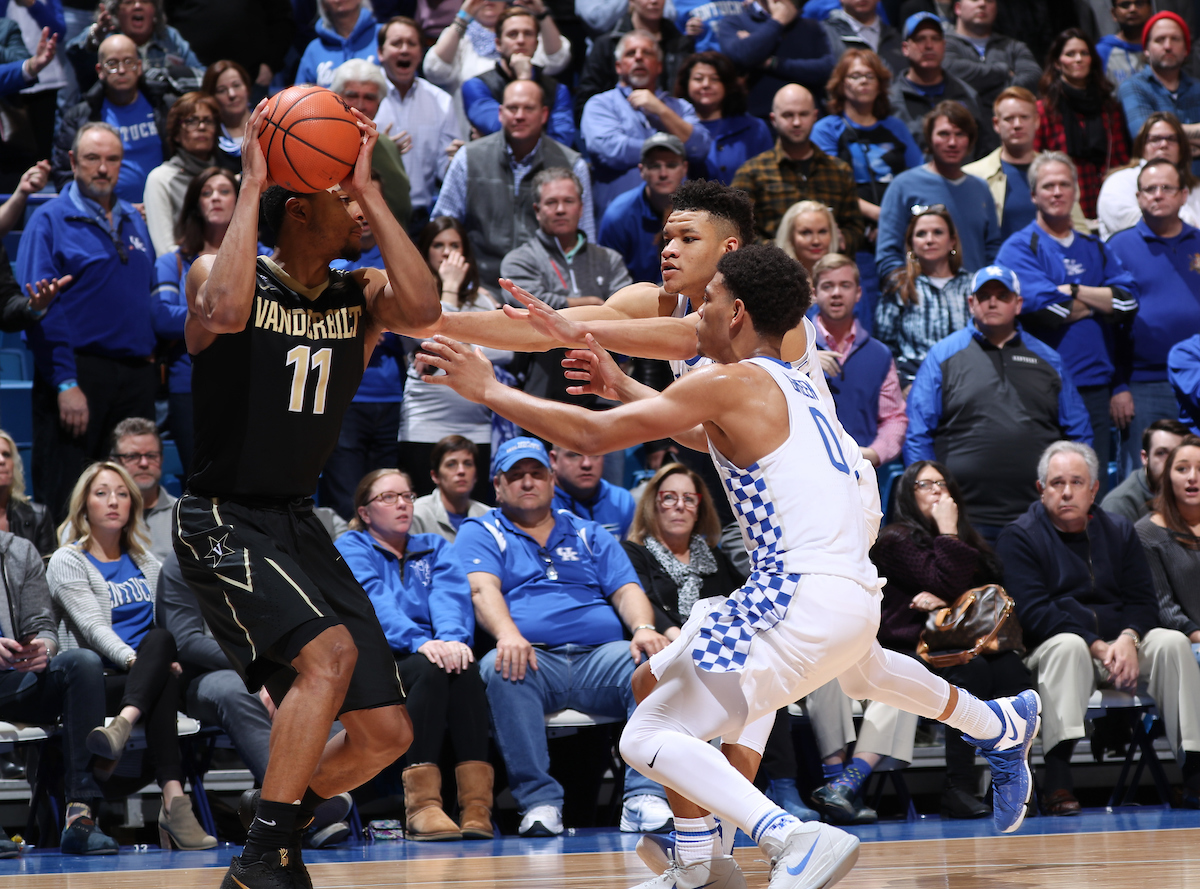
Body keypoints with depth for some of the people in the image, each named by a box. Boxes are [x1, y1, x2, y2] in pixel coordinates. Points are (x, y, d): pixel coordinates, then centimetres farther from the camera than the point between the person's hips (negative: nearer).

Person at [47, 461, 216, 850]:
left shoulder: (145, 562, 24)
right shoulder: (67, 562, 5)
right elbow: (93, 627, -10)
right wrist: (135, 660, -27)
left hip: (151, 672, 4)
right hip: (98, 682, -4)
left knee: (160, 638, -34)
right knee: (166, 682, -36)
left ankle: (123, 725, -58)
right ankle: (173, 799, -53)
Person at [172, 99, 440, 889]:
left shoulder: (362, 296, 5)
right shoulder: (220, 274, -7)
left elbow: (424, 311, -17)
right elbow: (226, 313, -31)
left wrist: (370, 188, -16)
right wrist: (251, 186, -23)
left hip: (300, 523, 6)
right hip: (222, 520, -6)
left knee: (387, 732, 2)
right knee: (329, 648, -31)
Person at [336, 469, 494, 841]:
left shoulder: (434, 548, 25)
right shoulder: (352, 548, 13)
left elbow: (452, 598, 3)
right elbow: (375, 602, -8)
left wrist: (452, 637, -21)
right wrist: (420, 642, -26)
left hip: (433, 653, 3)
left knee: (463, 667, -32)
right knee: (430, 669, -35)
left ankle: (477, 806, -44)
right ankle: (421, 807, -47)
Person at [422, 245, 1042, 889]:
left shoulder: (732, 383, -8)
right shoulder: (793, 385, 16)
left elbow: (593, 434, -10)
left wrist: (487, 389, -1)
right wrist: (617, 382, 38)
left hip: (802, 605, -9)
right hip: (858, 595, 9)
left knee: (647, 737, -9)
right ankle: (1004, 727, 62)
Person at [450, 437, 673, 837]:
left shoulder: (589, 534, 27)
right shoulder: (480, 533, 18)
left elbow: (627, 591, 15)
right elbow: (483, 589, -2)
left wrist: (643, 629, -10)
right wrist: (507, 633, -25)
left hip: (600, 656, 2)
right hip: (533, 658, -2)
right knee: (500, 669, -38)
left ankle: (645, 797, -35)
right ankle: (538, 801, -37)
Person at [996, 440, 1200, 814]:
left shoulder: (1118, 532, 15)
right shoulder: (1018, 537, 1)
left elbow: (1143, 601, 8)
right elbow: (1033, 613, -11)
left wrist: (1128, 639, -16)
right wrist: (1097, 646, -20)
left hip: (1120, 644, 4)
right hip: (1047, 649, -4)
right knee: (1068, 646, -38)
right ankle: (1057, 779, -48)